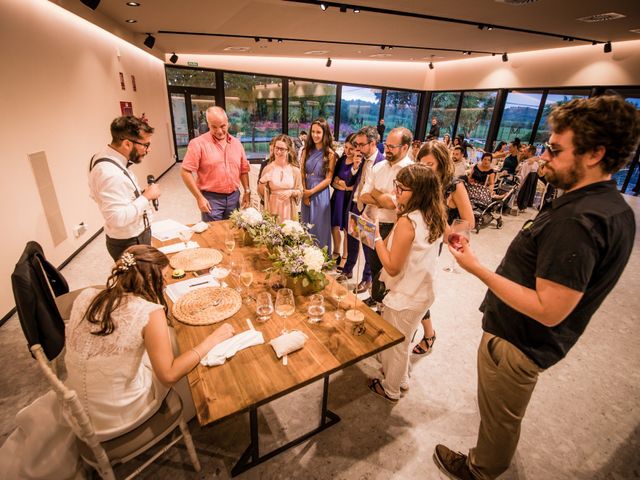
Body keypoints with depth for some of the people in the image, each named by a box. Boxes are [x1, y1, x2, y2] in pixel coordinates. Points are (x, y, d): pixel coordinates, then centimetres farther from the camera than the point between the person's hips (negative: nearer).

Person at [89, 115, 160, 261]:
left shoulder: (105, 157, 2)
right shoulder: (111, 172, -30)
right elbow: (119, 218, -34)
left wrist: (139, 195, 4)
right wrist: (146, 196, -24)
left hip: (131, 238, 10)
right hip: (130, 244, -10)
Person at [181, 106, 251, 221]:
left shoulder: (236, 143, 6)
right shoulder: (198, 143, -10)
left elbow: (243, 170, 12)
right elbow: (185, 172, -12)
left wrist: (247, 192, 6)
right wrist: (199, 198, -15)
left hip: (234, 197, 5)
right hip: (211, 198, -4)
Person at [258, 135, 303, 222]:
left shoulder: (295, 170, 0)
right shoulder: (268, 168, -1)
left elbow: (300, 192, 5)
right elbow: (261, 194, 4)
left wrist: (291, 192, -13)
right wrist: (262, 182, -14)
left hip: (289, 210, 0)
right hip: (272, 209, 0)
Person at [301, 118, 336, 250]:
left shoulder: (330, 154, -7)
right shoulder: (306, 151, 5)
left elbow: (328, 179, -9)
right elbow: (302, 174, 2)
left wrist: (311, 192, -11)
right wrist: (304, 193, -8)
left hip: (321, 194, -4)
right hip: (306, 193, 4)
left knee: (320, 227, 6)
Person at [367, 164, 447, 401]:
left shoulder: (407, 222, -27)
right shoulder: (434, 218, -2)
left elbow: (392, 267, -24)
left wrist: (376, 237, -16)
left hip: (405, 298, -8)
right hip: (423, 293, 8)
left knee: (394, 345, 16)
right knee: (402, 343, 29)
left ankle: (390, 389, 40)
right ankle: (401, 379, 51)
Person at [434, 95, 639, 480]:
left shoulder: (575, 221, -32)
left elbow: (549, 310, -32)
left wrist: (477, 268, -30)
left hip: (516, 343, -9)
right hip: (538, 342, 9)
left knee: (499, 418, 18)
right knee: (507, 414, 33)